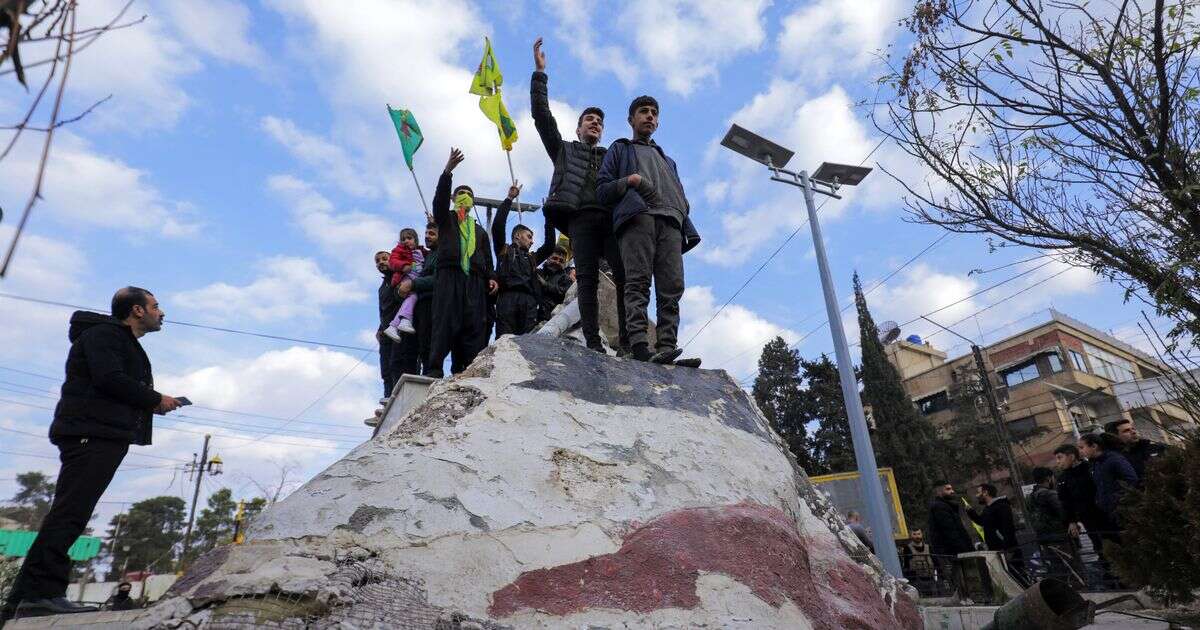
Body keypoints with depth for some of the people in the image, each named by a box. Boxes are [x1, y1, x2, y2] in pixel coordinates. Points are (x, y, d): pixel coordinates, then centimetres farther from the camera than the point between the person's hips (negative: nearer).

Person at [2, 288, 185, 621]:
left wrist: (153, 404, 8)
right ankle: (39, 593, -16)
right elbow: (110, 379, -18)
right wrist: (156, 400, -9)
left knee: (70, 515, 6)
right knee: (70, 512, -14)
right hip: (91, 434, -10)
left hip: (104, 438, 10)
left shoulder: (126, 344, 28)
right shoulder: (104, 334, -3)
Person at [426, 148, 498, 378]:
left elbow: (488, 258, 23)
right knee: (445, 320, -17)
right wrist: (448, 171, -12)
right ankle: (434, 370, -23)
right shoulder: (445, 218, 22)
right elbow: (440, 197, 2)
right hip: (448, 274, -3)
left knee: (474, 325, -10)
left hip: (474, 279, 4)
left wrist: (492, 277, 4)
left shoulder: (480, 230, 32)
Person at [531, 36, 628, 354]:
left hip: (612, 217, 2)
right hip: (580, 216, -2)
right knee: (587, 278, -13)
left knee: (626, 276, -16)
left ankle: (627, 342, -18)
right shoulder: (565, 150, 29)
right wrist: (539, 72, 15)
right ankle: (593, 343, -18)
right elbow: (542, 116, 20)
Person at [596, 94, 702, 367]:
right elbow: (602, 190, 14)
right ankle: (640, 346, -32)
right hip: (636, 215, -4)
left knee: (672, 288, -14)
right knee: (638, 282, -21)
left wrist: (689, 231, 10)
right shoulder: (620, 149, 28)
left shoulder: (667, 160, 40)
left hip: (670, 222, 4)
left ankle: (665, 349, -22)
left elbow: (681, 199, 29)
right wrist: (627, 181, -6)